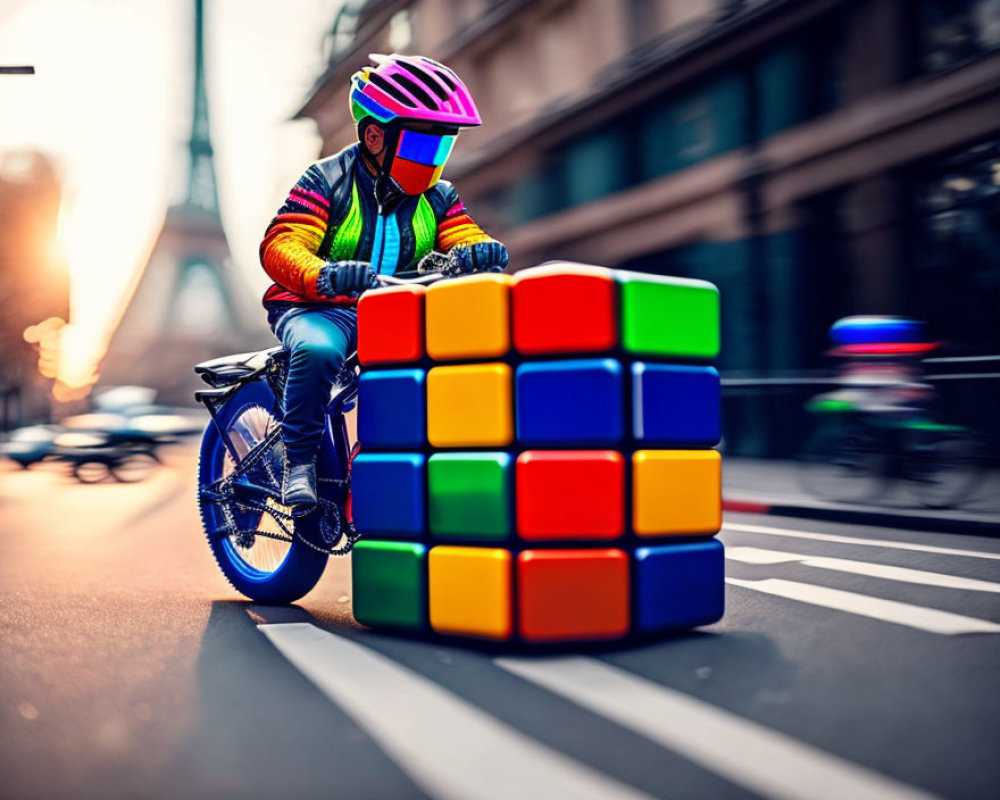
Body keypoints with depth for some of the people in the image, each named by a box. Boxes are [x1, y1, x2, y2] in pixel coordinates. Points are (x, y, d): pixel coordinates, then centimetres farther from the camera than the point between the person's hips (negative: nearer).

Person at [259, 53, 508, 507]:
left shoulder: (437, 197, 9)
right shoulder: (327, 181, -5)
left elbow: (464, 241, -4)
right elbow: (280, 247, -17)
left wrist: (480, 252, -32)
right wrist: (323, 276, -40)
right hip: (319, 311, -4)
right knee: (317, 351, -38)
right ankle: (299, 461, -13)